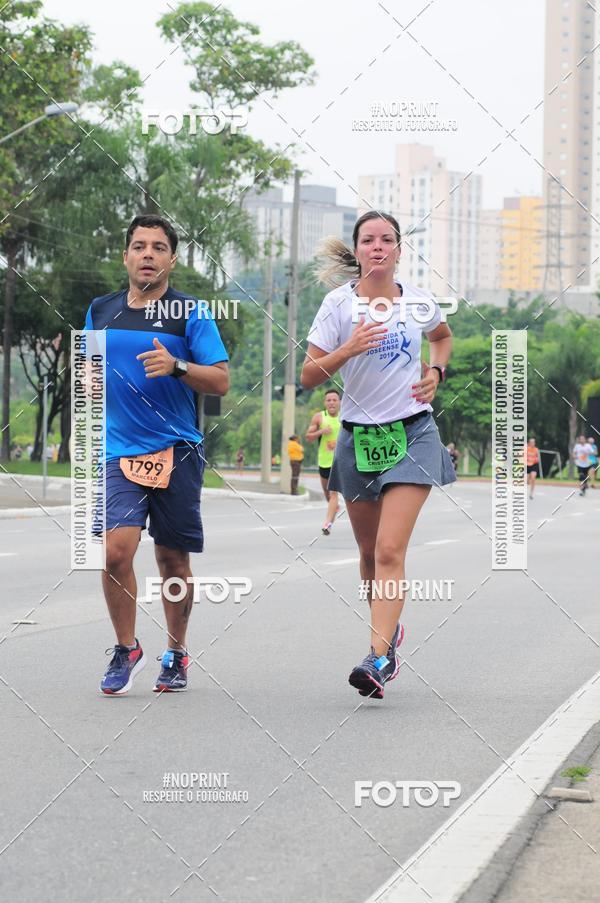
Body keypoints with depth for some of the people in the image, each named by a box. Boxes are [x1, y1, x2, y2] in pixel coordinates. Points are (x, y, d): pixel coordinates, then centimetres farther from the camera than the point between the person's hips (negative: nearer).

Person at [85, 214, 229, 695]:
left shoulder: (190, 312, 0)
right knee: (116, 549, -15)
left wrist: (176, 366, -21)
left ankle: (176, 652, 25)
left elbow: (221, 381, -5)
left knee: (173, 558, 6)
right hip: (119, 452, 2)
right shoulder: (100, 311, 11)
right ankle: (126, 650, 4)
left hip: (177, 451, -1)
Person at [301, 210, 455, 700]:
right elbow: (308, 376, -6)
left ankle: (381, 657, -19)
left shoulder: (419, 302, 3)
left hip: (412, 435, -1)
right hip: (359, 437, 1)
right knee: (370, 552, 13)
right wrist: (347, 351, -23)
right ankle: (389, 628, 38)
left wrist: (436, 372, 7)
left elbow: (444, 336, 26)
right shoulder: (339, 303, -3)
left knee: (390, 550, -15)